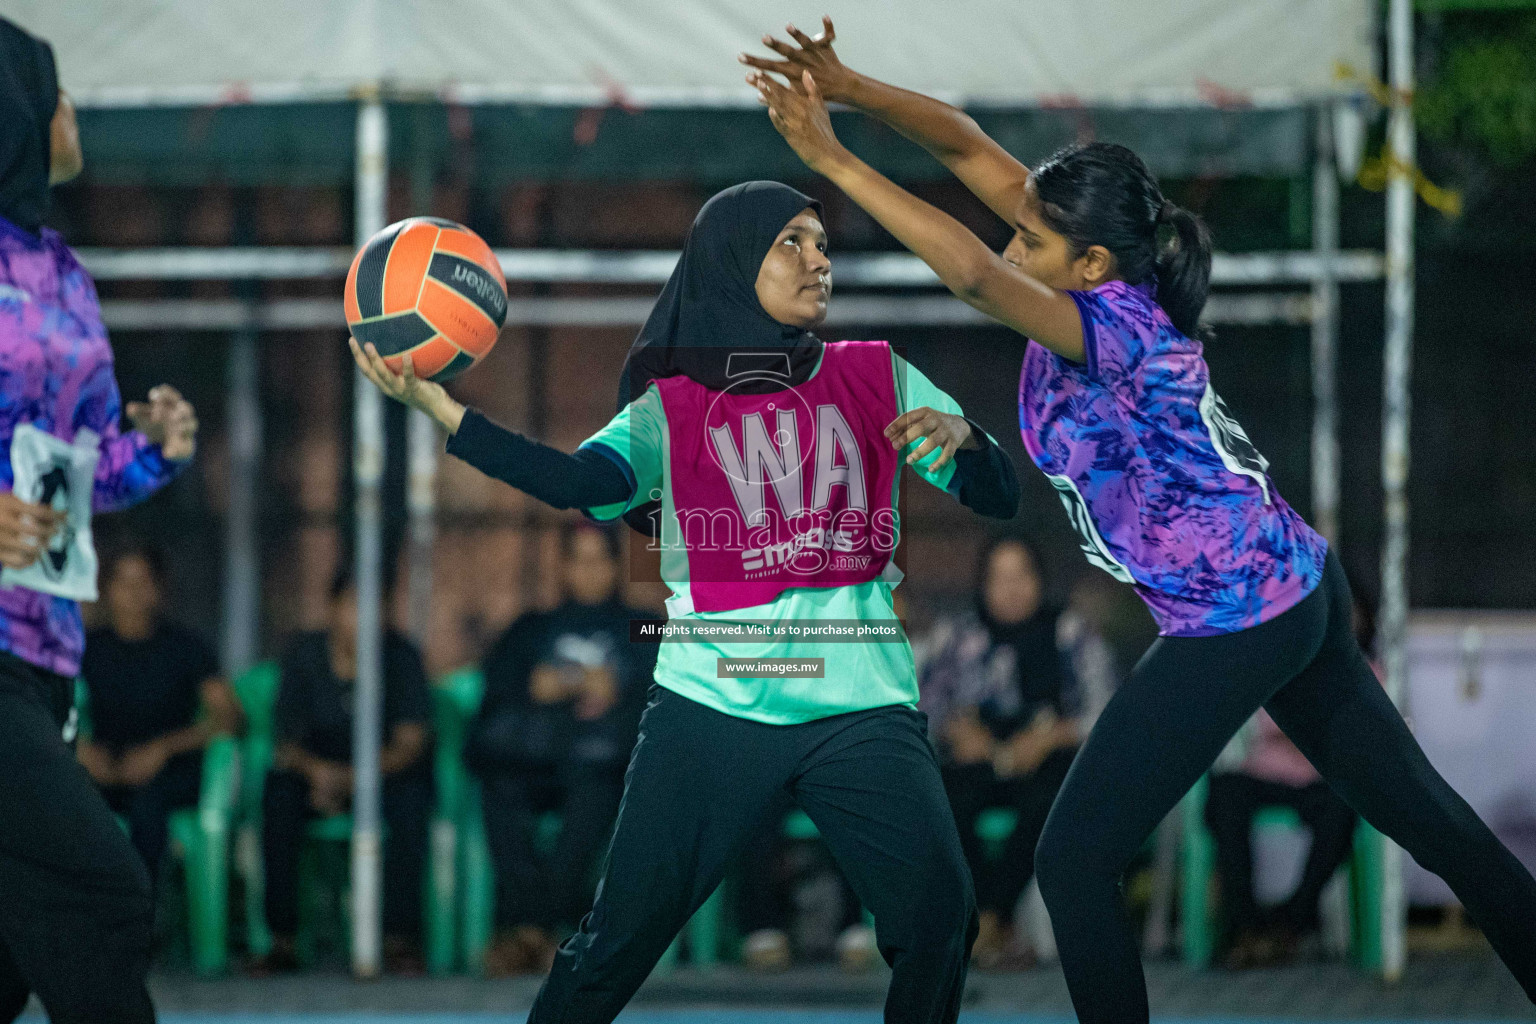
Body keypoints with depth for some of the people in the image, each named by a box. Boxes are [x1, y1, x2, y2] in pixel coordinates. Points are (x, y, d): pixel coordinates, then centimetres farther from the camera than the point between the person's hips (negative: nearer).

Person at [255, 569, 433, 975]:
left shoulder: (399, 655, -7)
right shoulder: (303, 655, -3)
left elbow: (410, 743, -14)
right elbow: (285, 741, -4)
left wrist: (351, 778, -31)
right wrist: (315, 770, -28)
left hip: (388, 770, -1)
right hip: (318, 768, 1)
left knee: (410, 792, -36)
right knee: (279, 789, -31)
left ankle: (399, 938, -30)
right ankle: (282, 939, -27)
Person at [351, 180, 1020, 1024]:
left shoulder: (878, 380, 11)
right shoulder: (668, 411, 6)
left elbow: (999, 498, 10)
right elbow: (579, 481, -13)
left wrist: (959, 436, -13)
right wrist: (433, 403, -24)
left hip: (860, 708, 1)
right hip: (712, 704, -1)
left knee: (939, 918, -13)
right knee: (620, 935, -6)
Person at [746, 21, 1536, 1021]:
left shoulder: (1116, 327, -23)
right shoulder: (1104, 271, -1)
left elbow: (971, 271, -39)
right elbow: (968, 146, 0)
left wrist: (834, 160, -37)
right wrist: (847, 87, -13)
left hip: (1234, 630, -10)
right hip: (1297, 589, 10)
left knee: (1074, 863, -2)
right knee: (1424, 816, 17)